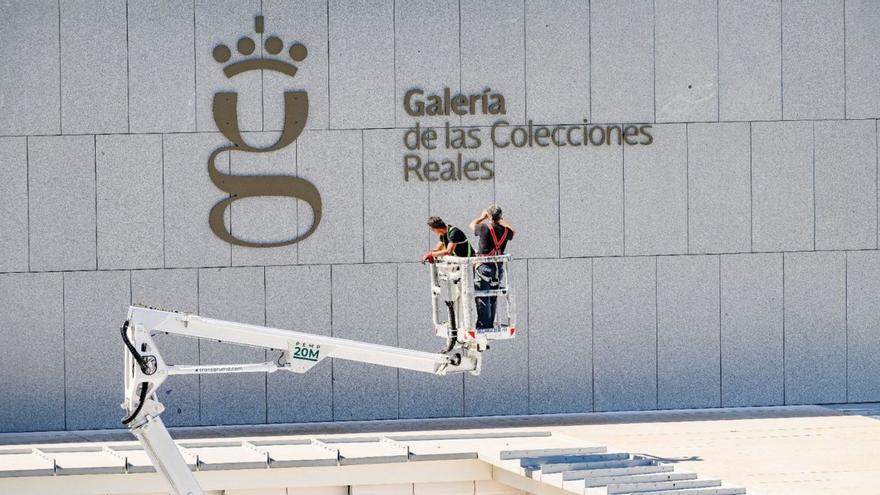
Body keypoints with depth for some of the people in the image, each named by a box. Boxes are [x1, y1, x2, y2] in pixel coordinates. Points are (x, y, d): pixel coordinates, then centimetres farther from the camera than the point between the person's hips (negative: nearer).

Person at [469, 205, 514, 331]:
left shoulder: (484, 228, -14)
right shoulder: (505, 231, -2)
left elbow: (472, 224, 9)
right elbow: (511, 231, 25)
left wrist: (482, 217, 24)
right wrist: (502, 220, 34)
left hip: (484, 267, -5)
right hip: (498, 267, 5)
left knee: (482, 298, -2)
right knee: (493, 298, 15)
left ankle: (483, 325, -5)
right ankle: (490, 324, 21)